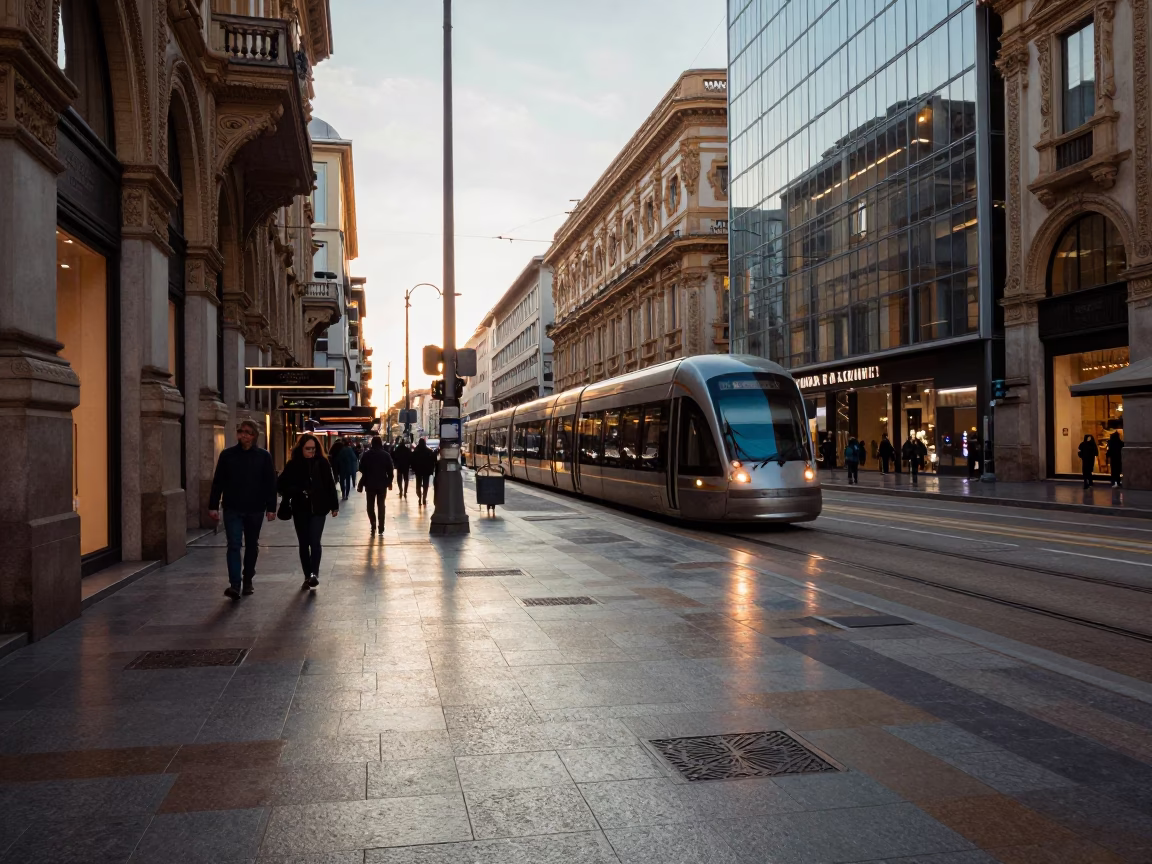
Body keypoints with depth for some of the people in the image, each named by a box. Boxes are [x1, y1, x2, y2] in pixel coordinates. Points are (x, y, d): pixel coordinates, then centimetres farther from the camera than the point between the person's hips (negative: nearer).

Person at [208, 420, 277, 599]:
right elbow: (217, 482, 3)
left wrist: (271, 507, -6)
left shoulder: (264, 456, -1)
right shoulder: (227, 455, 2)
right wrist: (213, 506, -1)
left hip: (255, 509, 0)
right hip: (232, 509, 0)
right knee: (234, 545, -9)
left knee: (252, 546, 12)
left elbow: (270, 483, -2)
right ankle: (234, 585, -12)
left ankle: (247, 580, 27)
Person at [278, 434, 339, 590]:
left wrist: (334, 505, 2)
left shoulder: (322, 463, -2)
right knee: (304, 544, 8)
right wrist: (295, 492, -12)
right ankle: (308, 576, 16)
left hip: (318, 508, -2)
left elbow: (330, 485, 2)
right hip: (300, 510, 2)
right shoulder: (293, 464, -1)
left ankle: (314, 573, -13)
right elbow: (282, 484, 3)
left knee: (314, 542, -14)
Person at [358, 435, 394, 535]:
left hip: (370, 484, -1)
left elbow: (362, 470, -5)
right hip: (382, 484, 1)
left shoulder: (366, 455, -5)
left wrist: (362, 483, 5)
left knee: (370, 505, 13)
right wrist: (389, 482, 10)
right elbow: (390, 470, -1)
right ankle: (381, 529, 3)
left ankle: (373, 525, -2)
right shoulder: (386, 455, -1)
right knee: (381, 506, 7)